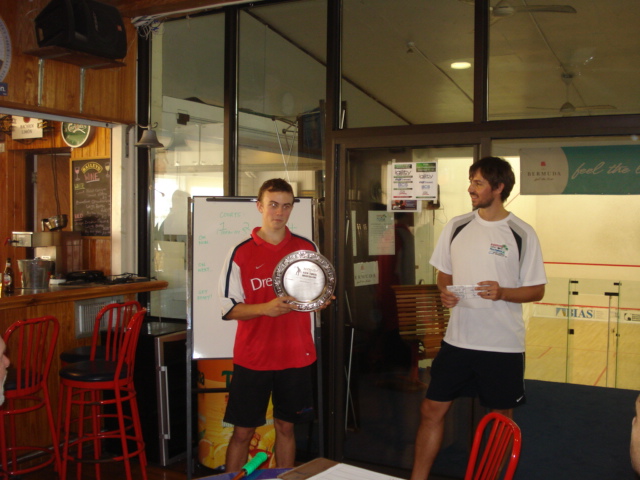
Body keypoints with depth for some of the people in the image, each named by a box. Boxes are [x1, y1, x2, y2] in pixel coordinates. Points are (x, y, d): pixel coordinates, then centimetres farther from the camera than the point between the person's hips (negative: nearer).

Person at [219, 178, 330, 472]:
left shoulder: (307, 248, 4)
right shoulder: (242, 252, -4)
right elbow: (229, 308, -5)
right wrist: (265, 308, -22)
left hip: (296, 356, 2)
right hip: (253, 357, -2)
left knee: (286, 426, 14)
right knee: (242, 431, 4)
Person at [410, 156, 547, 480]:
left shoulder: (522, 234, -5)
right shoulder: (457, 226, 5)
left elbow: (537, 291, -2)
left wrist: (502, 292, -20)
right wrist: (444, 291, -6)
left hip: (504, 344, -3)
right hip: (458, 339, 3)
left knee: (502, 420, 9)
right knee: (432, 410, 4)